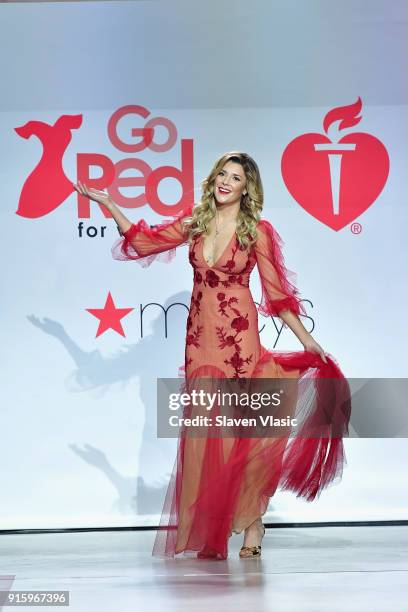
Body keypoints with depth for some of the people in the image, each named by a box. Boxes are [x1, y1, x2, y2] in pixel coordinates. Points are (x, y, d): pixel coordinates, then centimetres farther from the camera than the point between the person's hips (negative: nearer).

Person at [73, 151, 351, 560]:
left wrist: (307, 339, -2)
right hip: (200, 337, 4)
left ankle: (251, 522, 6)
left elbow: (276, 291, 1)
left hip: (238, 336, -3)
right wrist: (108, 203, 17)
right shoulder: (194, 221, 10)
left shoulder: (257, 232, -1)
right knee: (201, 430, 2)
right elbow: (143, 240, 18)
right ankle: (202, 531, 9)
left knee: (239, 428, -6)